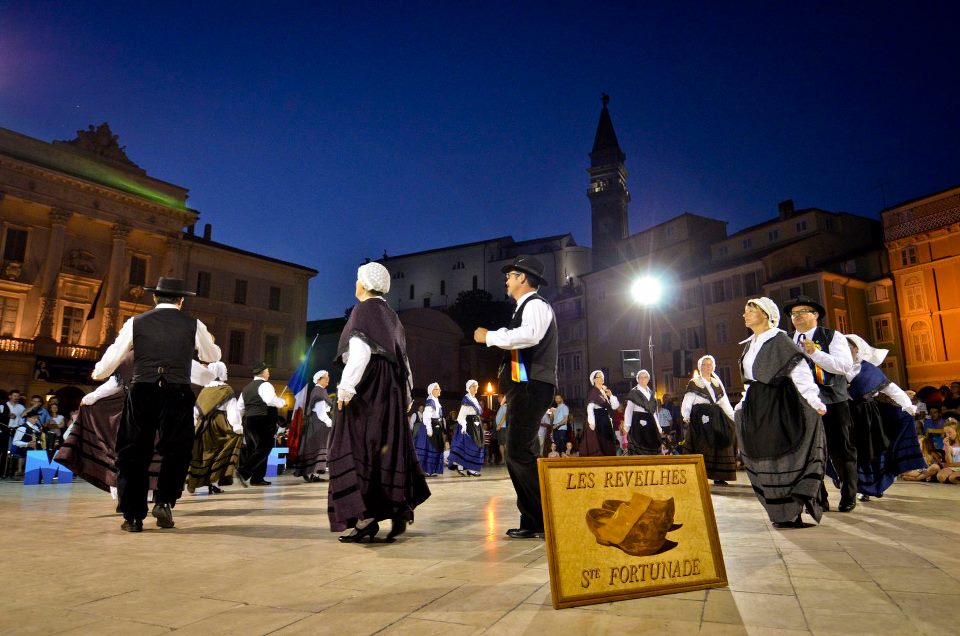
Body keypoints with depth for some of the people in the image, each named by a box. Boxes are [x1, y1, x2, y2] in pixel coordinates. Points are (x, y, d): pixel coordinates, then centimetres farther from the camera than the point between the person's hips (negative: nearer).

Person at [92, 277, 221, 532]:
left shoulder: (136, 323, 6)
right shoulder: (193, 325, 5)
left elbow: (110, 360, 11)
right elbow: (213, 356, 20)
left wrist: (98, 374, 34)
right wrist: (208, 342, 43)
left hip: (142, 393, 1)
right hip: (177, 395, -1)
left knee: (134, 453, 11)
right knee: (176, 451, 15)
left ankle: (133, 516, 13)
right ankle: (164, 501, 3)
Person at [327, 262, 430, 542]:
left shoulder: (363, 310, -5)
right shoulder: (391, 316, 18)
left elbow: (360, 352, -19)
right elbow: (403, 359, 17)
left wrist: (346, 388, -22)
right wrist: (406, 395, 21)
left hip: (367, 386, -8)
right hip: (390, 388, 8)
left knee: (358, 447, -7)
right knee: (389, 447, 10)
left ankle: (364, 516, -12)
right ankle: (399, 506, 9)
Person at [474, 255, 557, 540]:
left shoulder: (536, 304, -8)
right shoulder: (525, 307, 23)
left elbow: (529, 335, -28)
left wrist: (489, 336, -19)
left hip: (531, 388, -10)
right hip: (524, 388, 10)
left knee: (519, 454, -14)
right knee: (517, 455, 10)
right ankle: (533, 523, 15)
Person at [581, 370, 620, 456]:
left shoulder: (605, 391, 16)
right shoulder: (592, 392, -6)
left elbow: (615, 406, 12)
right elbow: (590, 408, -15)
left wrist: (611, 395, -3)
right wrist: (592, 423, -23)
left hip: (606, 421, 8)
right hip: (597, 420, -8)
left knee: (608, 445, 8)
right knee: (598, 444, -10)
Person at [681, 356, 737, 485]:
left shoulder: (717, 383, 18)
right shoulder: (694, 383, 4)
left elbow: (725, 403, 17)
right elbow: (687, 402, -5)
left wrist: (733, 417, 7)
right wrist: (685, 416, -20)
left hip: (717, 418, 5)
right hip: (700, 417, -5)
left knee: (719, 445, 2)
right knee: (702, 446, -9)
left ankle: (718, 477, 6)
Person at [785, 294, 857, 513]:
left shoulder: (832, 337, 0)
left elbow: (846, 365, -14)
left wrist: (815, 353, -22)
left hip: (833, 403, -3)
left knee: (841, 452, 7)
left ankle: (848, 497, 23)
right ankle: (818, 500, 18)